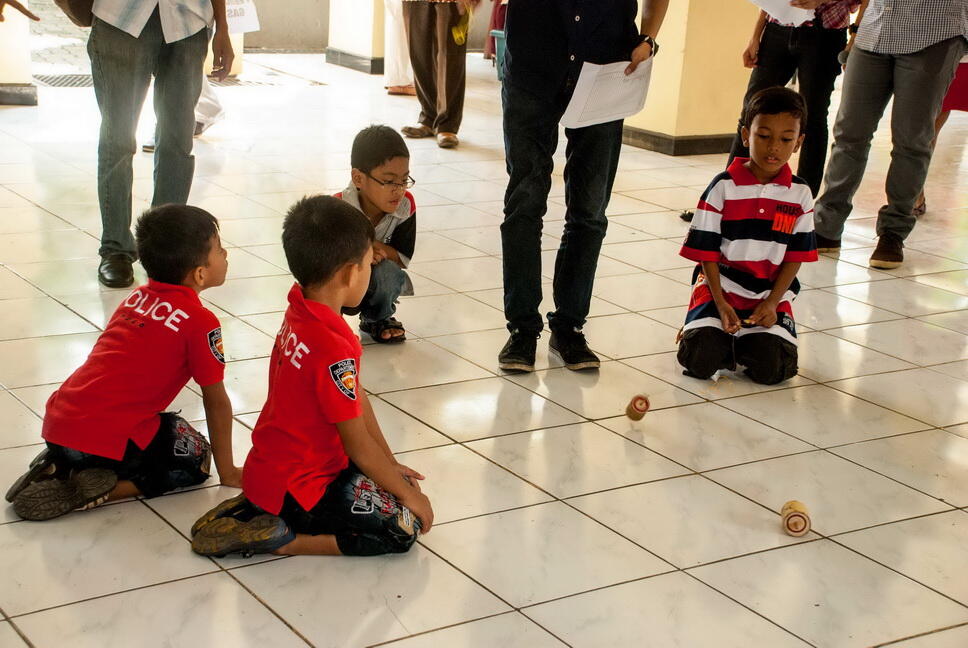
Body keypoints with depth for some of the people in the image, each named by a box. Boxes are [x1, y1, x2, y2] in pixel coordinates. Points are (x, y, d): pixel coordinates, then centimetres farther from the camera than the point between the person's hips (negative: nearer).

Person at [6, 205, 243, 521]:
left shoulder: (136, 298, 15)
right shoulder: (200, 322, -6)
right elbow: (216, 402, 1)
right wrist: (228, 472, 13)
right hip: (108, 438, -7)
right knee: (196, 457, 14)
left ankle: (57, 467, 12)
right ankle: (102, 490, -6)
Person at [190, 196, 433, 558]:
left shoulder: (300, 312, 2)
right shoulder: (333, 349, -27)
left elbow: (356, 399, 8)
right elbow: (358, 444, -18)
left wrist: (391, 465, 12)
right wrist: (408, 494, -5)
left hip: (267, 470, 9)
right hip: (296, 488, -9)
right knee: (404, 527, -8)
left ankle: (256, 507, 11)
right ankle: (281, 539, -9)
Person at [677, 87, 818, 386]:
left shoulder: (800, 194, 0)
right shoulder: (723, 187, -7)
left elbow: (795, 257, 3)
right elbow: (707, 253, -5)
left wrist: (771, 303, -9)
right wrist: (721, 305, -13)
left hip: (771, 296, 2)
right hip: (719, 288, -2)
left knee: (771, 369, -17)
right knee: (700, 361, -21)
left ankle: (746, 341, 16)